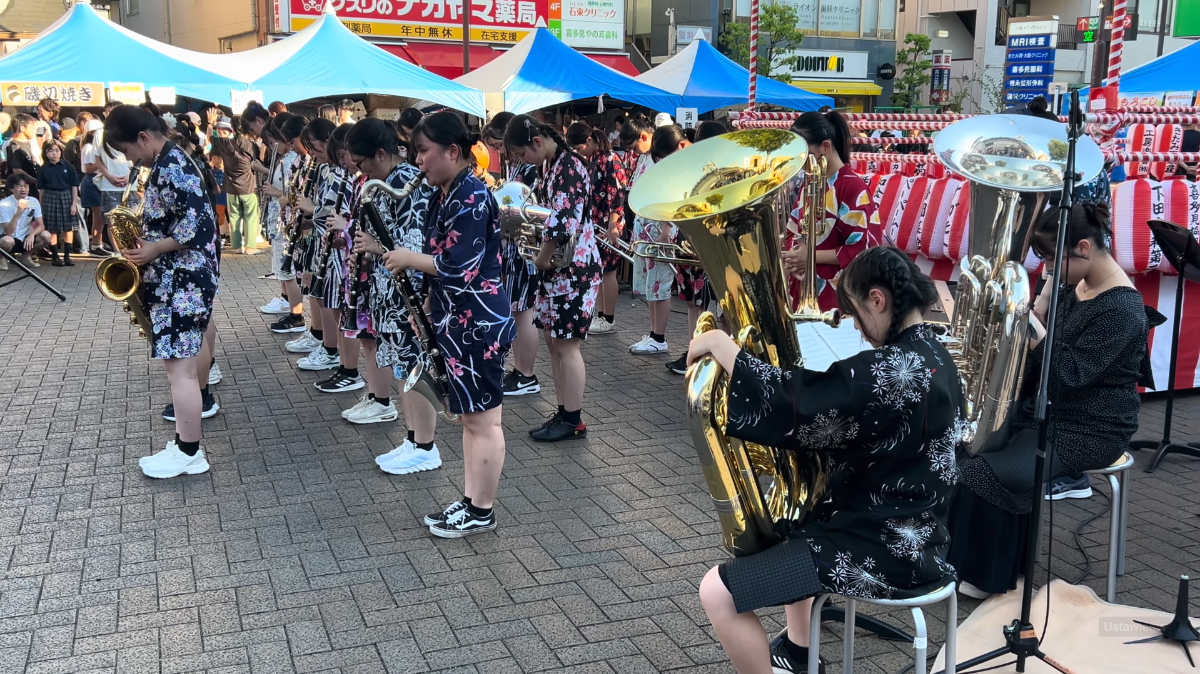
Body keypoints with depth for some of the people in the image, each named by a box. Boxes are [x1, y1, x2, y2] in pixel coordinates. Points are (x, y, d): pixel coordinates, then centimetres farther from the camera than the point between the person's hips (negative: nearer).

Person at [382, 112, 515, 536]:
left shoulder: (472, 198, -18)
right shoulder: (444, 194, 11)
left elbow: (456, 266, -22)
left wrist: (408, 258, -10)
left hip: (478, 324, -10)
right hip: (458, 322, 10)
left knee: (482, 421, 2)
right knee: (470, 418, 16)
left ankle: (482, 512, 13)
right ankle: (471, 501, 27)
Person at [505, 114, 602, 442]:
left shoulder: (569, 167, -19)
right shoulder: (549, 164, 11)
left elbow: (561, 224, -27)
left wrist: (541, 259, -15)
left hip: (574, 266, -10)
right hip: (556, 266, 10)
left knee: (567, 344, -3)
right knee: (553, 340, 12)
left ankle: (573, 421, 7)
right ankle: (563, 412, 21)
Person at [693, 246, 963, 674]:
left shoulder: (889, 372, -26)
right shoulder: (933, 356, 5)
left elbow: (788, 405, -29)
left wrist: (720, 345, -18)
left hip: (883, 550, -11)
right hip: (912, 533, 11)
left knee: (718, 592, -13)